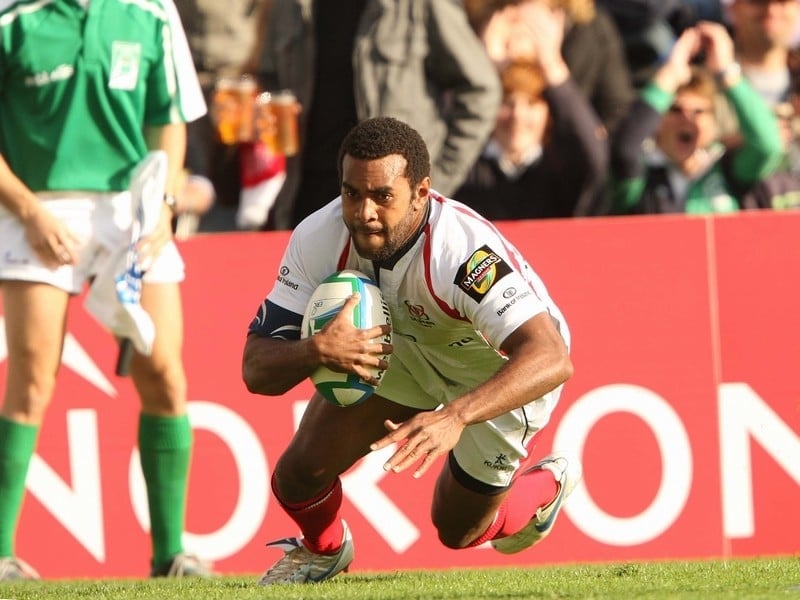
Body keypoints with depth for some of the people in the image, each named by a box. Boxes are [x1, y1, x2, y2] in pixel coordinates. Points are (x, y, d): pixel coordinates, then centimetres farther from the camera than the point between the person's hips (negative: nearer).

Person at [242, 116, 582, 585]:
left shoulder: (463, 249, -43)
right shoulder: (318, 239, -28)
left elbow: (551, 358, -53)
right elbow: (257, 369, -26)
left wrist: (454, 416, -66)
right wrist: (317, 351, -49)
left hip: (504, 373, -4)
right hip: (403, 347, 4)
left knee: (458, 531, 6)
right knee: (299, 475, -8)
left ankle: (546, 484, 40)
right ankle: (322, 551, 29)